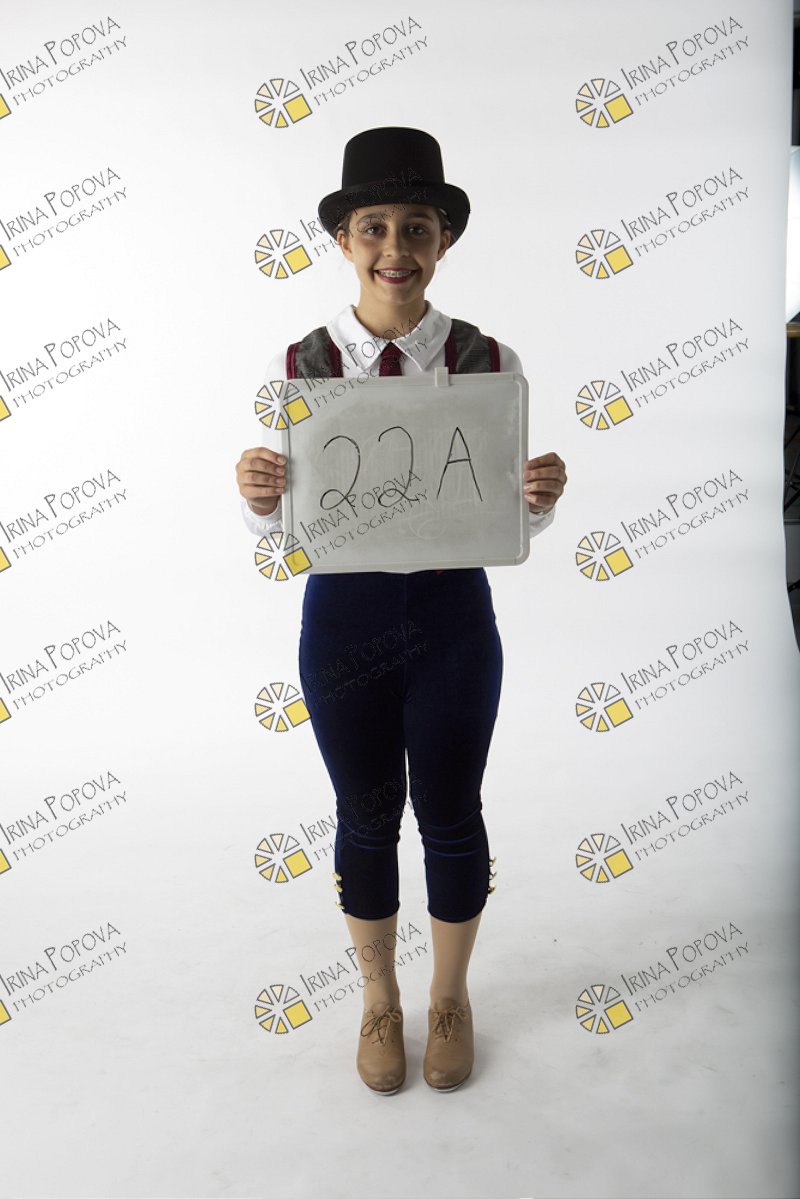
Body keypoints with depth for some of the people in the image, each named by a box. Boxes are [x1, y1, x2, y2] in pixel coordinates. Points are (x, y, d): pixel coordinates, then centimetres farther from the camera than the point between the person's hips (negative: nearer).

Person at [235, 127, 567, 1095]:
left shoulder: (488, 361, -5)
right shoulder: (300, 365, -6)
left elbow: (516, 519, -1)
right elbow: (274, 522, -2)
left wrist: (544, 494, -23)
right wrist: (256, 493, -24)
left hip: (454, 614, 0)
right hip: (343, 614, 0)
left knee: (450, 816, 15)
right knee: (365, 820, 16)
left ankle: (450, 995, 43)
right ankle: (379, 996, 43)